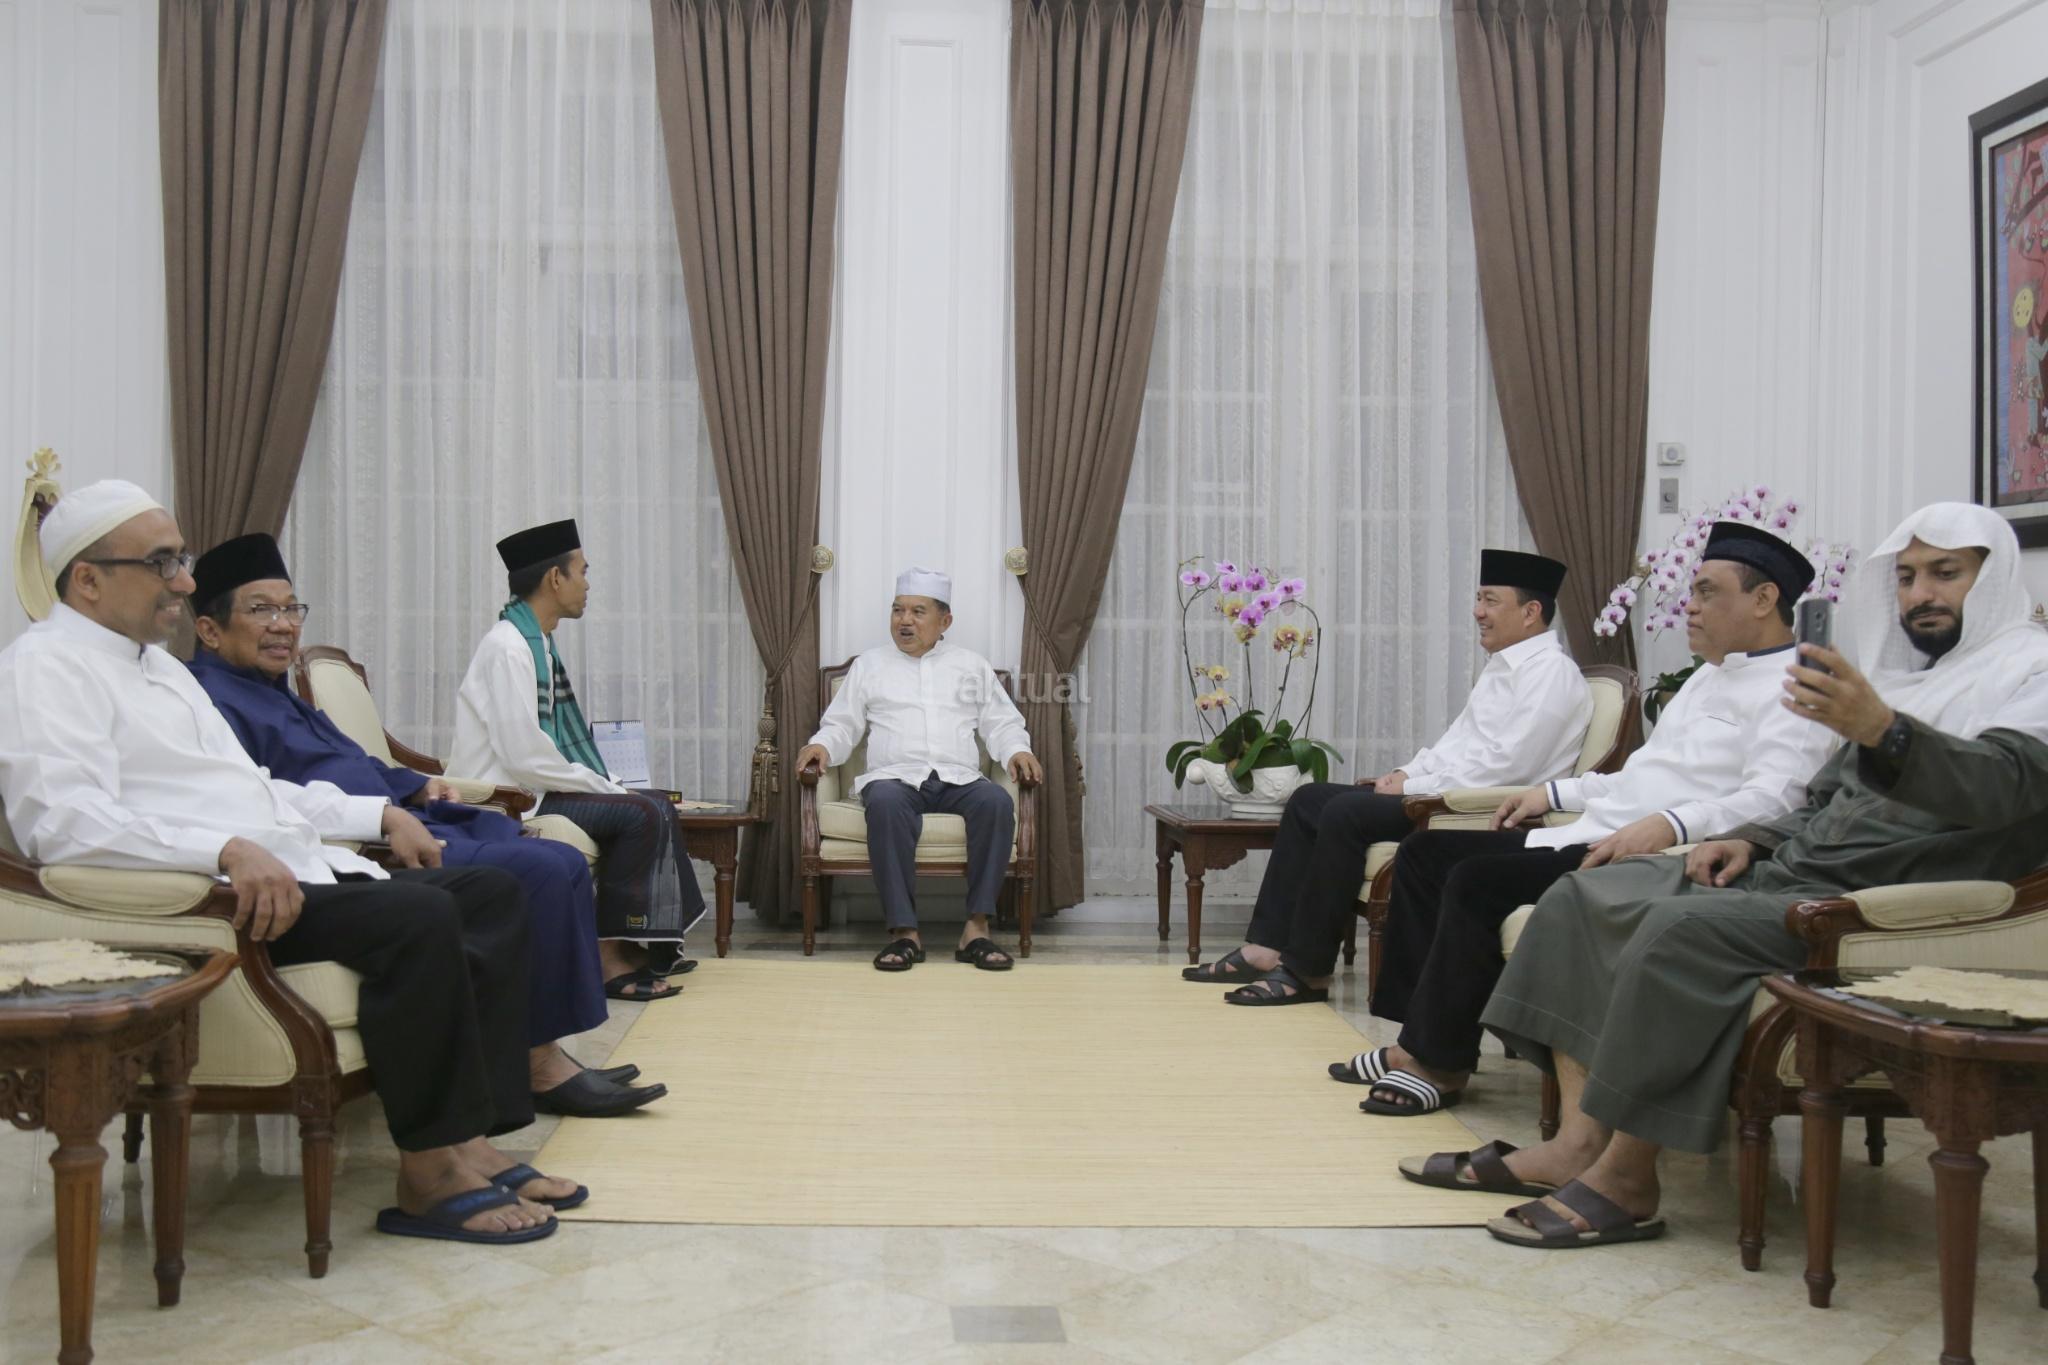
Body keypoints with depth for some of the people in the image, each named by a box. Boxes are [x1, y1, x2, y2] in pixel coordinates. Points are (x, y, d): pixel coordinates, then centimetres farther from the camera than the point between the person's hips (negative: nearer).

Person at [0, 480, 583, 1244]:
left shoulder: (159, 663, 24)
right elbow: (65, 824, -22)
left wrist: (378, 815, 20)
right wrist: (228, 851, -32)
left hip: (291, 869, 10)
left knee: (492, 894, -1)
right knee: (419, 916, -29)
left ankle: (471, 1140, -10)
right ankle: (430, 1173, -17)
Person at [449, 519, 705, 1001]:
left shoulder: (538, 642, 10)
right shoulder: (508, 647, -19)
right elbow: (524, 758, -25)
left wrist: (604, 781, 4)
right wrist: (601, 786, -15)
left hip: (534, 787, 10)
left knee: (657, 807, 8)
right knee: (640, 814, -19)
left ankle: (651, 942, 13)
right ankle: (610, 955, -12)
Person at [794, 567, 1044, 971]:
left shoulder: (972, 665, 21)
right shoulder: (869, 664, 19)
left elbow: (1001, 723, 18)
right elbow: (842, 724, 16)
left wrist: (1017, 751, -4)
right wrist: (822, 745, -6)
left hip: (959, 779, 1)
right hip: (895, 777, -1)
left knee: (996, 802, -33)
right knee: (885, 803, -38)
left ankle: (977, 927, -33)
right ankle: (903, 930, -38)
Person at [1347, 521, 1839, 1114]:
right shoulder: (1711, 676, 25)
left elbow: (1771, 799, -24)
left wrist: (1669, 826, -37)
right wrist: (1557, 792, 25)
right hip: (1594, 838, 11)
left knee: (1479, 880, -26)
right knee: (1426, 853, 6)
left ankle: (1438, 1060, -12)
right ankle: (1420, 1035, 3)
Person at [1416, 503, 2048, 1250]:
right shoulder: (1908, 677, 24)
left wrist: (1881, 729, -44)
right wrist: (1748, 839, 8)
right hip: (1792, 870, 10)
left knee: (1684, 929, -33)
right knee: (1581, 895, -2)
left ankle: (1626, 1178, -21)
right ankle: (1577, 1144, -13)